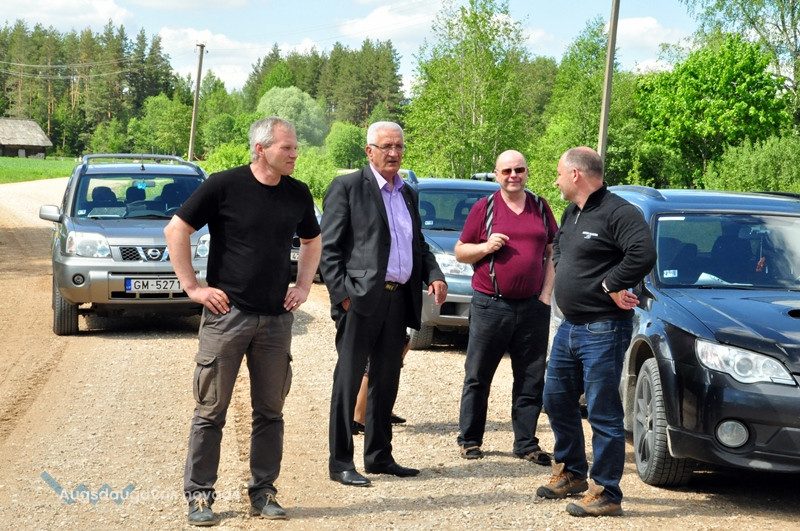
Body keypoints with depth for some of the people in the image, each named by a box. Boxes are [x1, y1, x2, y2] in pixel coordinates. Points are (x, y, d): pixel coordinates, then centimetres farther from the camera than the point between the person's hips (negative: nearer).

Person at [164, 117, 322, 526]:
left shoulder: (297, 194, 7)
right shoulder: (224, 185, -8)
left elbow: (312, 240, 25)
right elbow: (176, 230, -5)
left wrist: (303, 286, 13)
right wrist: (192, 286, -7)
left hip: (276, 319, 5)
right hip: (227, 313, -4)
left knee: (270, 411, 9)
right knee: (211, 409, 2)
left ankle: (263, 492, 20)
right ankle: (199, 494, 10)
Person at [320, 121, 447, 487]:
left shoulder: (408, 195, 18)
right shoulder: (347, 187, -3)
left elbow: (419, 245, 23)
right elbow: (329, 247, -7)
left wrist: (434, 276, 4)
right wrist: (341, 294, -15)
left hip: (399, 299, 7)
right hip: (361, 299, -7)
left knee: (386, 382, 13)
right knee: (348, 380, -1)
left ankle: (379, 456, 23)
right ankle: (340, 462, 4)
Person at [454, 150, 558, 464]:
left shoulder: (540, 208, 11)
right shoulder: (484, 208, 3)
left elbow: (552, 254, 14)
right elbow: (460, 252, 6)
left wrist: (546, 294, 3)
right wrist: (486, 247, -12)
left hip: (532, 308, 2)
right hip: (490, 305, -2)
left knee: (531, 379, 5)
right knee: (478, 376, 4)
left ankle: (526, 443, 14)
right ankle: (469, 439, 15)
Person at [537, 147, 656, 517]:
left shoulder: (617, 213, -16)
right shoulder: (571, 214, 14)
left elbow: (643, 254, -30)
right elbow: (558, 249, 30)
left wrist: (610, 284, -19)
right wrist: (565, 276, 10)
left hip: (602, 330, -10)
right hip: (570, 326, 10)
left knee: (603, 413, -5)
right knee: (557, 400, 19)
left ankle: (606, 494, 2)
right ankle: (570, 473, 35)